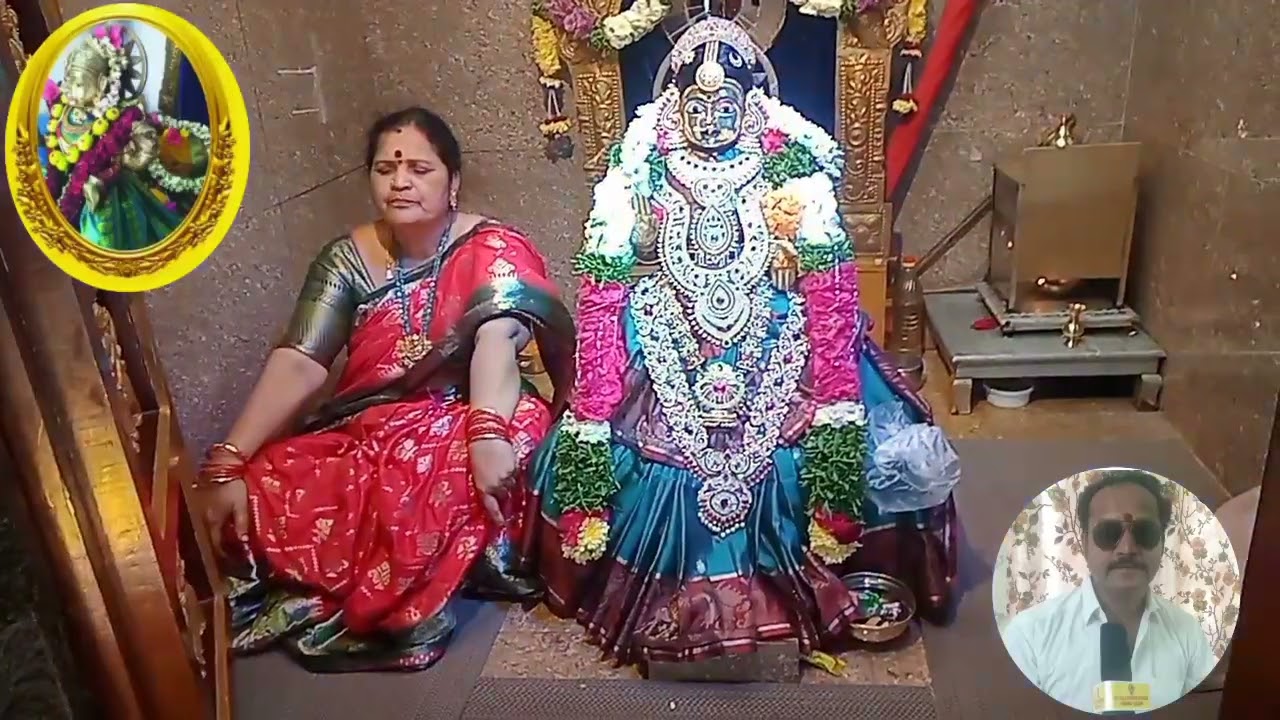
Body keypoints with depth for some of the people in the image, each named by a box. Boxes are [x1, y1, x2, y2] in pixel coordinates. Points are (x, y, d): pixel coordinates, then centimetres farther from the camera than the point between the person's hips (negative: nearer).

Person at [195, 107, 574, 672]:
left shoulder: (492, 250, -8)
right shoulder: (348, 259, 3)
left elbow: (496, 339, -27)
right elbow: (298, 364, -5)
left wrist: (487, 437, -46)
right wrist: (228, 464, -16)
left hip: (467, 422, -4)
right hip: (365, 435, 5)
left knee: (418, 497, -37)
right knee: (260, 494, -16)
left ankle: (407, 606, -10)